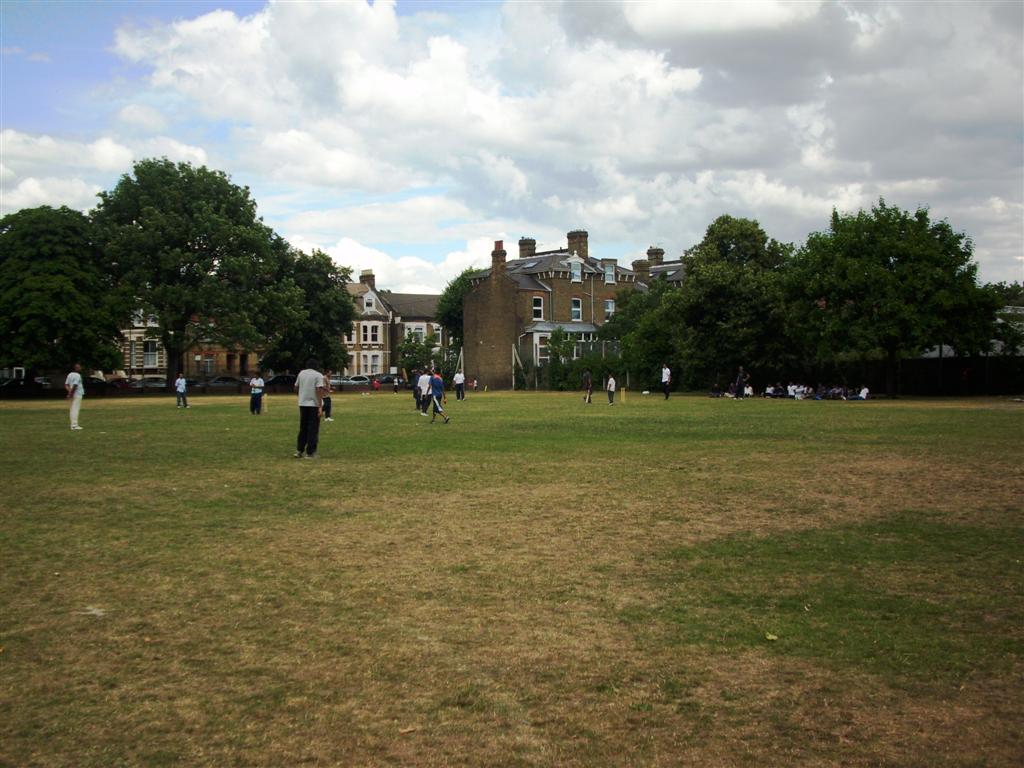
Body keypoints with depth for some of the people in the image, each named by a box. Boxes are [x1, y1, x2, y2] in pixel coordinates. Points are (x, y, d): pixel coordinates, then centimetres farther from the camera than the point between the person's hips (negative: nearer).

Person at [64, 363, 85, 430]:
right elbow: (75, 386, -22)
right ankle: (74, 425, -10)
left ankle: (73, 424, 16)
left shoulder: (70, 375, 15)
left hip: (73, 395, 9)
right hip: (77, 394, -9)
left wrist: (69, 391, 0)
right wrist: (71, 393, -17)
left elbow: (66, 385, 11)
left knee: (73, 409, 12)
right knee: (75, 409, -9)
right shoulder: (77, 375, -13)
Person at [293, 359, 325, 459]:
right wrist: (320, 406, -19)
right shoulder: (318, 375, -6)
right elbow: (319, 390, -17)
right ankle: (310, 453, 1)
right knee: (313, 429, 1)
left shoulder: (301, 373, 8)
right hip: (314, 404, -4)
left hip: (302, 404, 4)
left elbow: (296, 388, 16)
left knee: (303, 428, 15)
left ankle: (299, 451, 14)